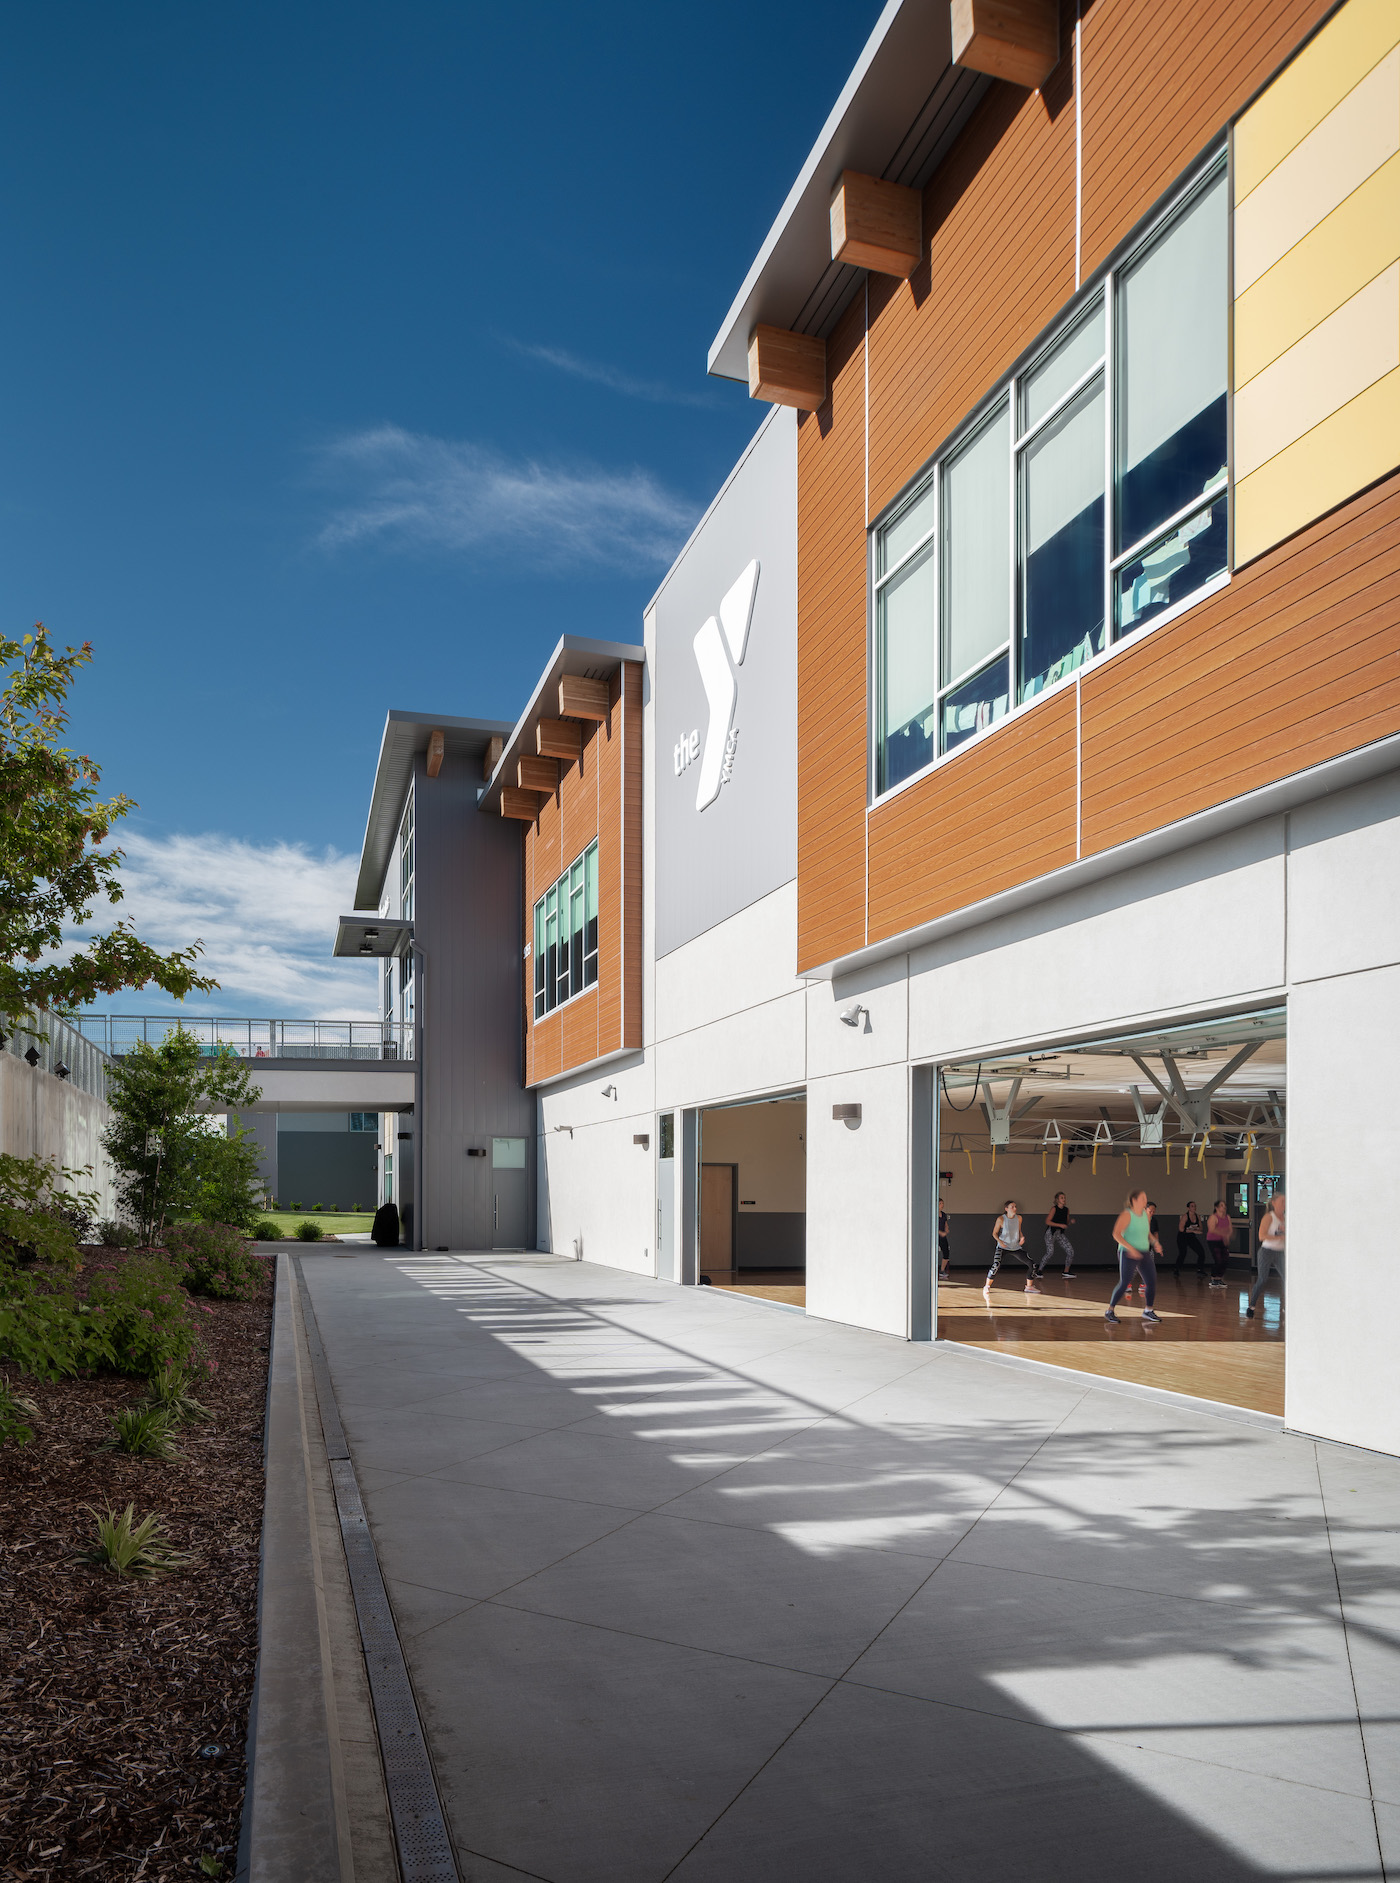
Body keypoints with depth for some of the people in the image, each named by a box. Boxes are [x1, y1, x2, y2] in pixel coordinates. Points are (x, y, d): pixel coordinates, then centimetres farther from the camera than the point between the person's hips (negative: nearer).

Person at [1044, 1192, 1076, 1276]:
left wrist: (1071, 1221, -4)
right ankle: (1040, 1270, 1)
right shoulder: (1054, 1209, -12)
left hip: (1060, 1233, 6)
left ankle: (1066, 1272, 7)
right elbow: (1047, 1222, -16)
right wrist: (1060, 1225, -22)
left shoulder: (1066, 1210, 7)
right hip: (1051, 1232, -6)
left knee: (1070, 1251, -5)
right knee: (1050, 1252, -16)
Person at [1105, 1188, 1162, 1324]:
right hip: (1128, 1254, -7)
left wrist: (1155, 1242, 7)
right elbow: (1116, 1234, -18)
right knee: (1124, 1284, -12)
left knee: (1152, 1282, 3)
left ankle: (1148, 1311, 22)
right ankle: (1110, 1312, 1)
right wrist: (1130, 1248, -27)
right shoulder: (1127, 1215, -12)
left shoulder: (1146, 1214, 9)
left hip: (1144, 1253, 7)